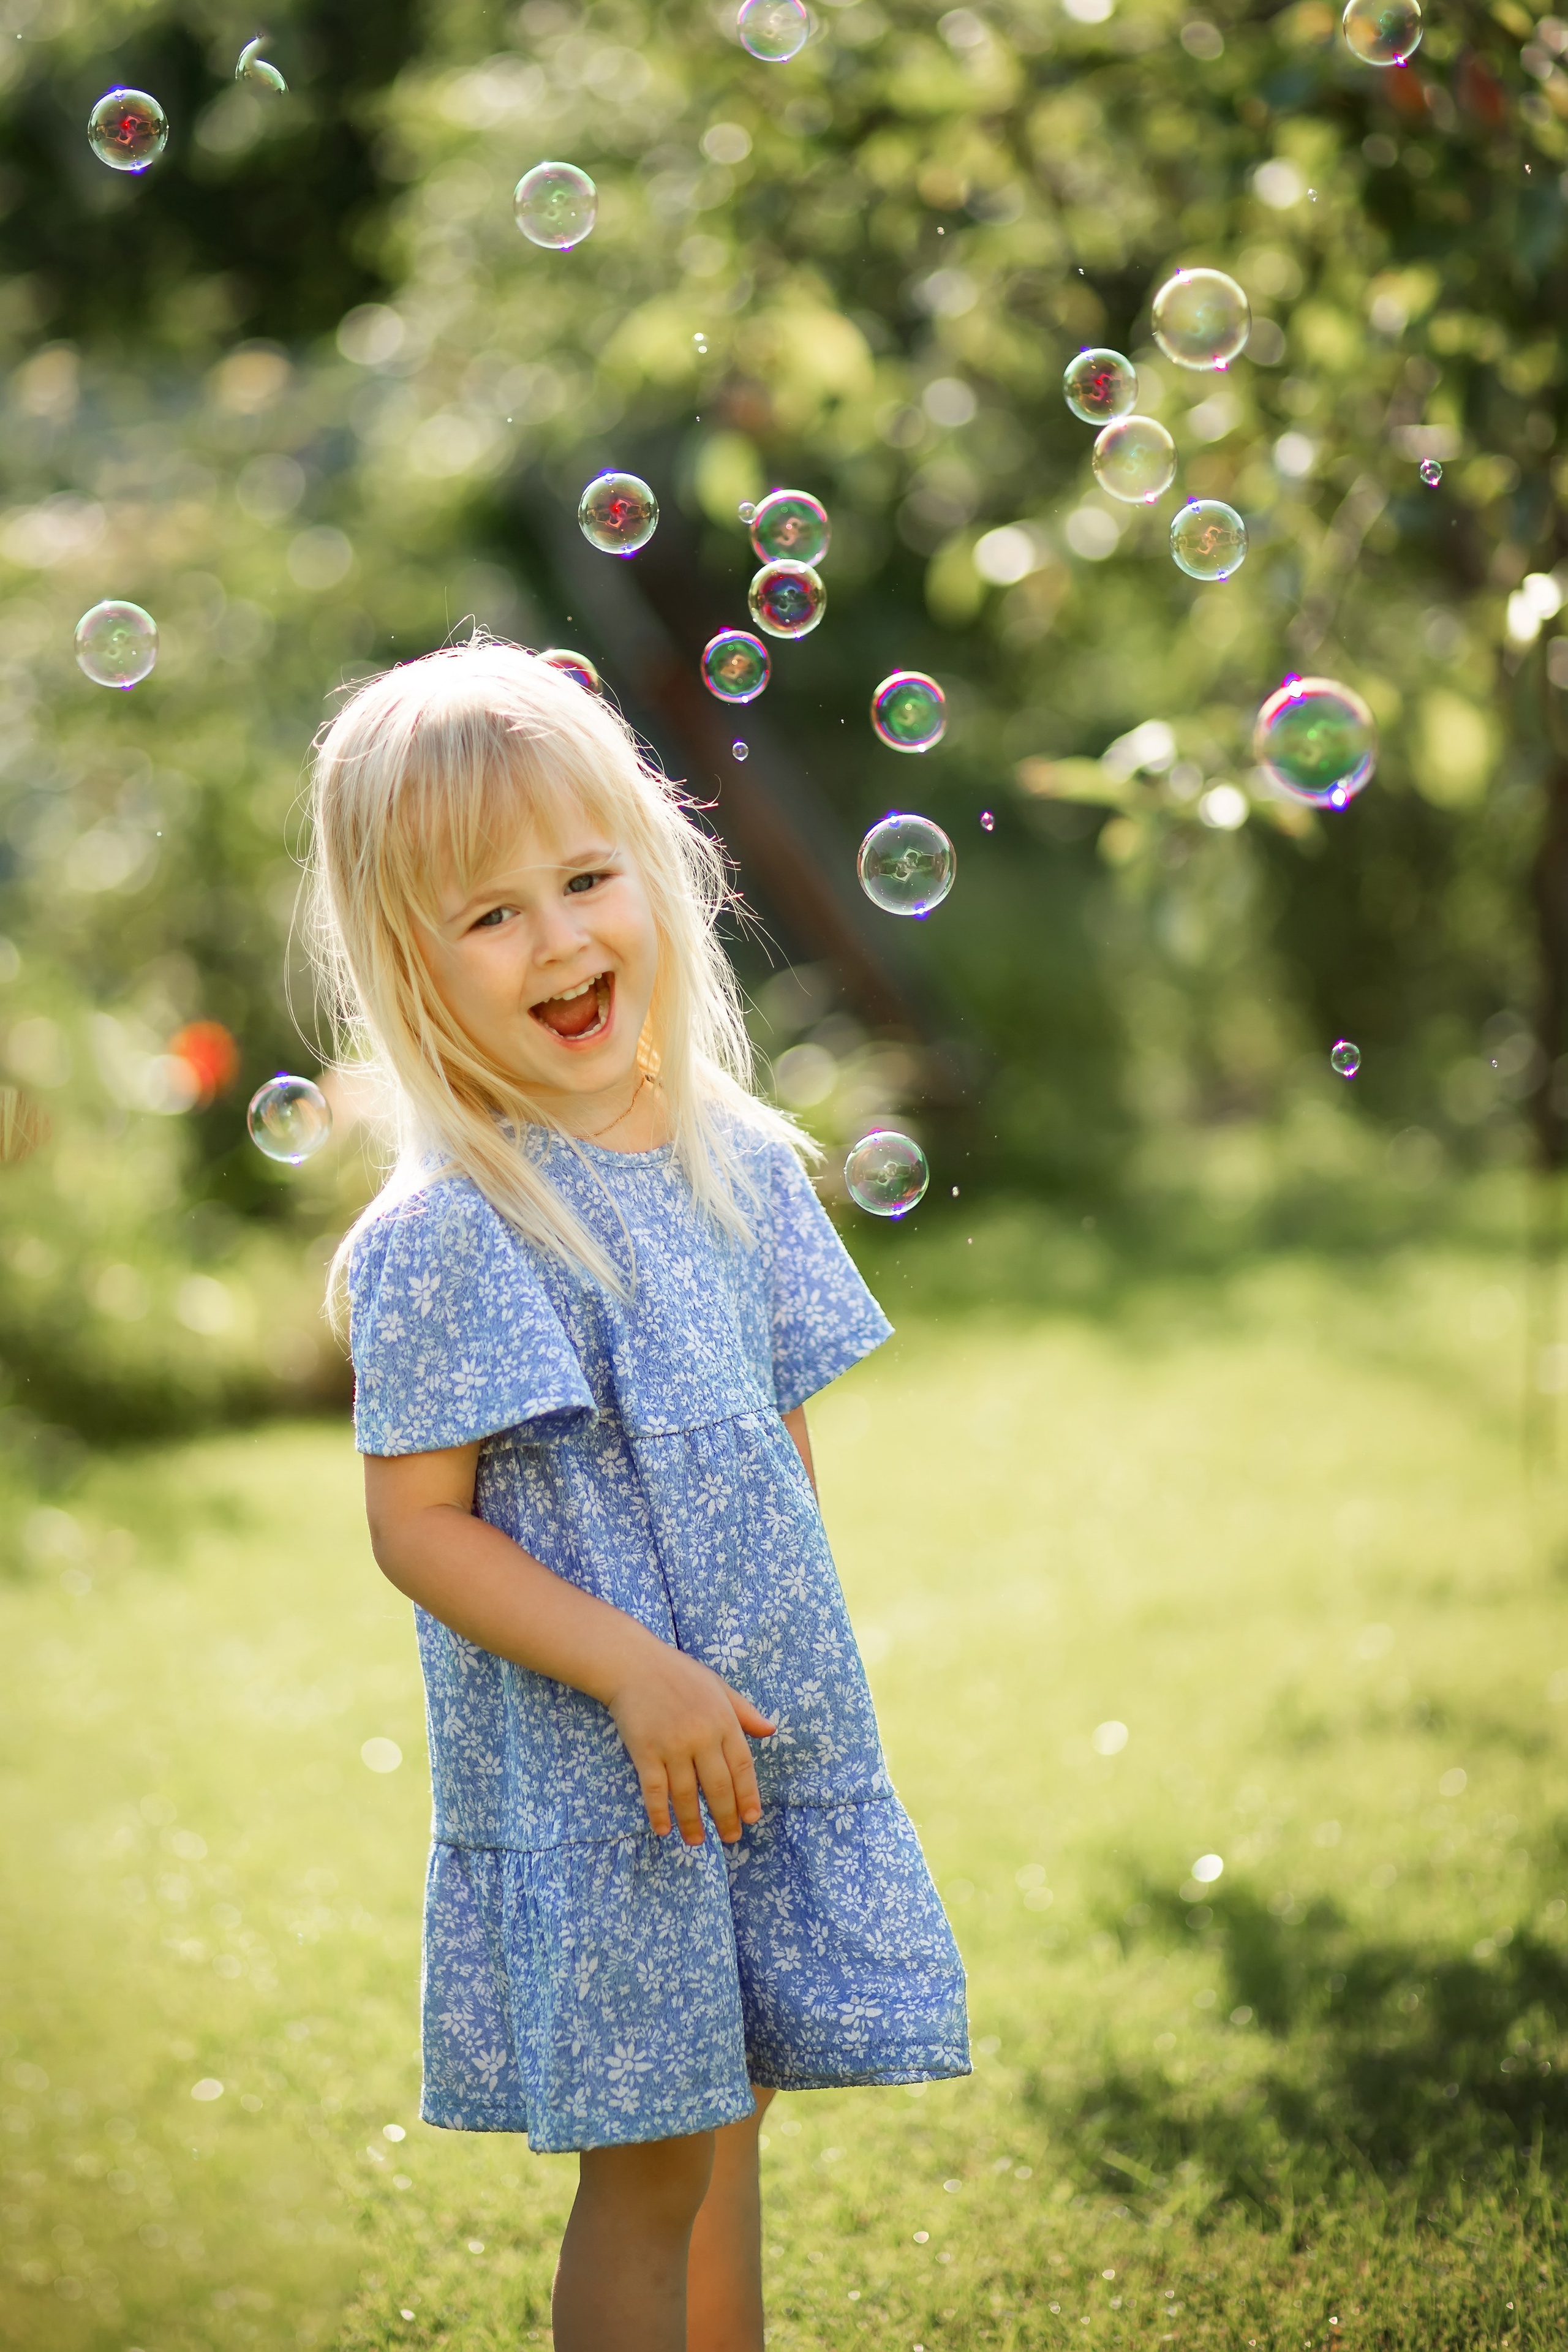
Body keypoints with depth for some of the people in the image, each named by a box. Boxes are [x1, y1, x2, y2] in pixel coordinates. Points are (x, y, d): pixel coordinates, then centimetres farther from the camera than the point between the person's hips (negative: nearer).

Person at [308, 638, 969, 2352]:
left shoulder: (743, 1162, 3)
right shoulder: (444, 1236, -16)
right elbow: (417, 1522, -16)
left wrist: (785, 1666, 10)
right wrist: (635, 1671, -22)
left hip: (768, 1746, 6)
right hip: (583, 1782, -6)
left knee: (728, 2115, 17)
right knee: (646, 2163, 1)